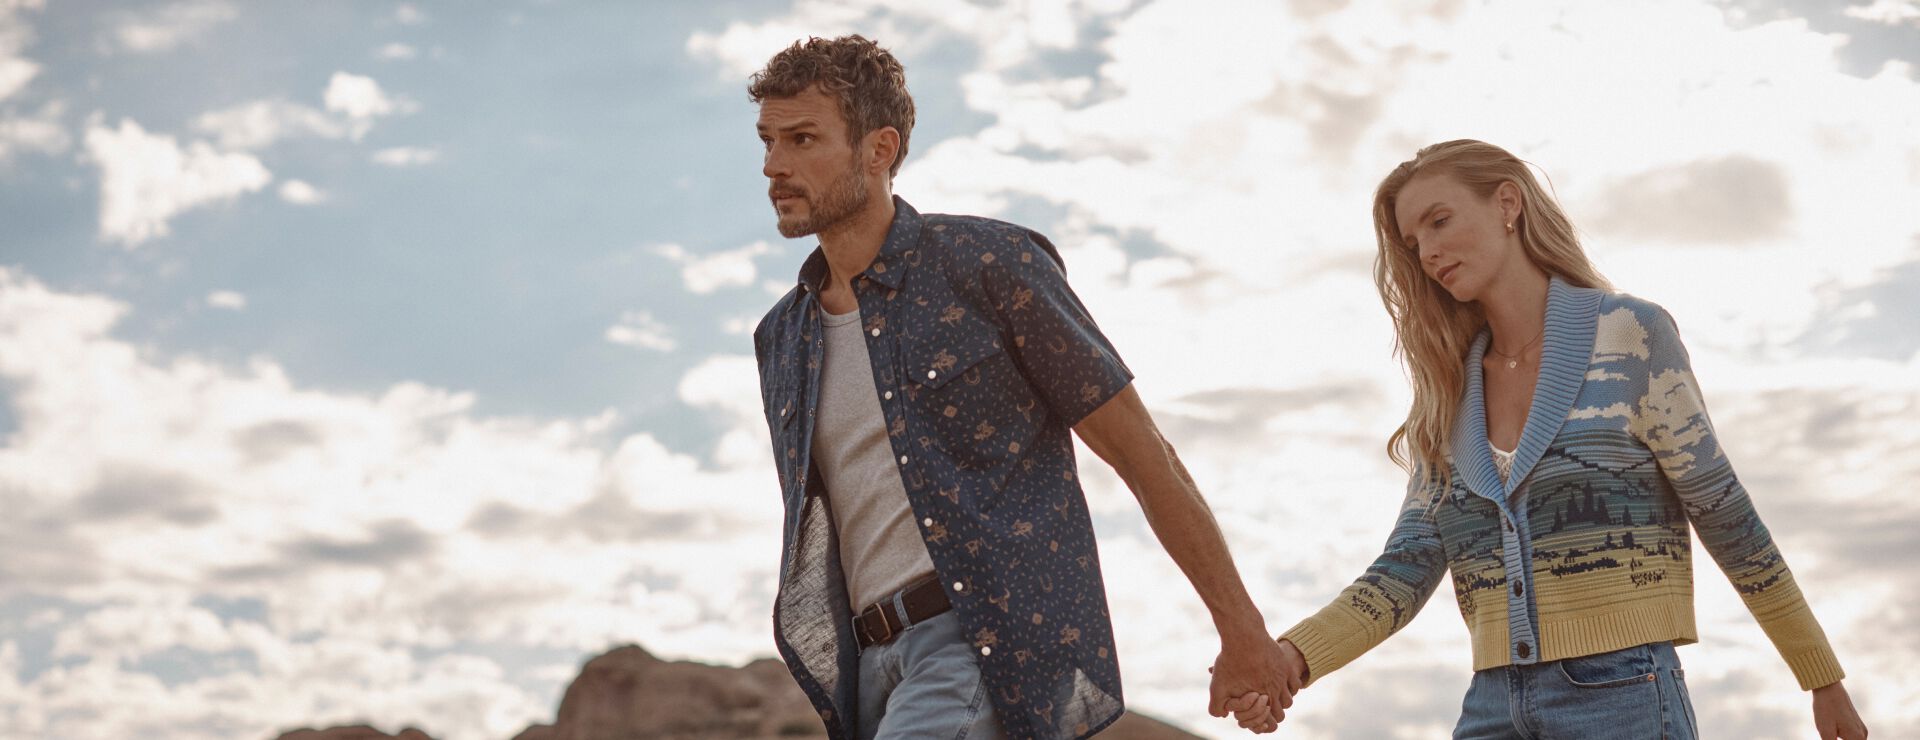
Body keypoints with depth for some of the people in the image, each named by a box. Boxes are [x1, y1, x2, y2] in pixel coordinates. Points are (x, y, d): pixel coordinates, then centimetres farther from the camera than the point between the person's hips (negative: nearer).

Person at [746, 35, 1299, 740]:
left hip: (1007, 639, -7)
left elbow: (1144, 457, 0)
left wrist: (1242, 629, 1)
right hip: (875, 666, 7)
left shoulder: (990, 264, -2)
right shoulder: (781, 339, 16)